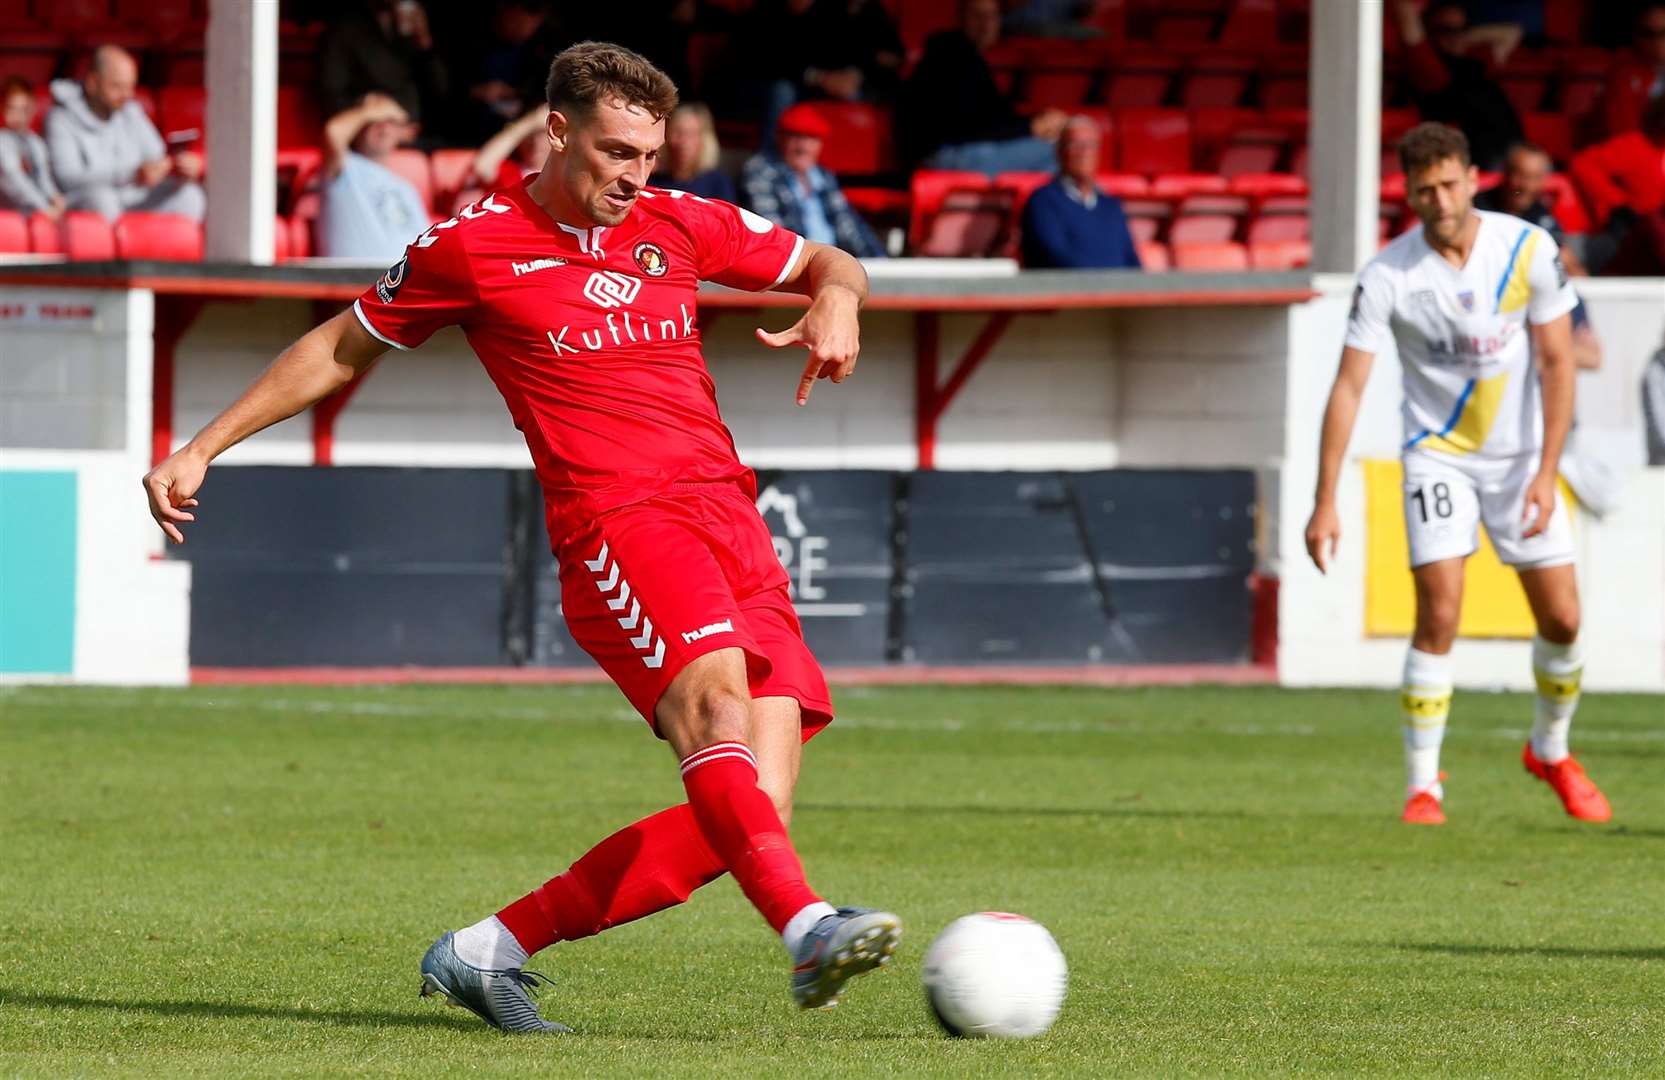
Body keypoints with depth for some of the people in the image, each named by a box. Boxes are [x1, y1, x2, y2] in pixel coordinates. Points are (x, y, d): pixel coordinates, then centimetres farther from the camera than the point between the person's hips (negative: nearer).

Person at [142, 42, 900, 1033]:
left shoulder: (680, 225, 17)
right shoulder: (471, 248, 7)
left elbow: (829, 264, 29)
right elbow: (341, 350, 20)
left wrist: (837, 302, 4)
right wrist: (201, 450, 19)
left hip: (732, 520, 5)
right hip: (619, 520, -5)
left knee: (751, 813, -9)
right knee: (712, 695, -34)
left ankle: (491, 950, 2)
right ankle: (809, 929, -53)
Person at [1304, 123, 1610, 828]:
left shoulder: (1528, 249, -12)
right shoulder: (1387, 276, -16)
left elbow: (1557, 361, -6)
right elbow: (1349, 386, -14)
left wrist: (1546, 473, -13)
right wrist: (1326, 501, -19)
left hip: (1521, 453, 2)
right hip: (1438, 453, -2)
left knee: (1561, 618, 1)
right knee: (1439, 616, -16)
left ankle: (1551, 751, 28)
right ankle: (1422, 785, -5)